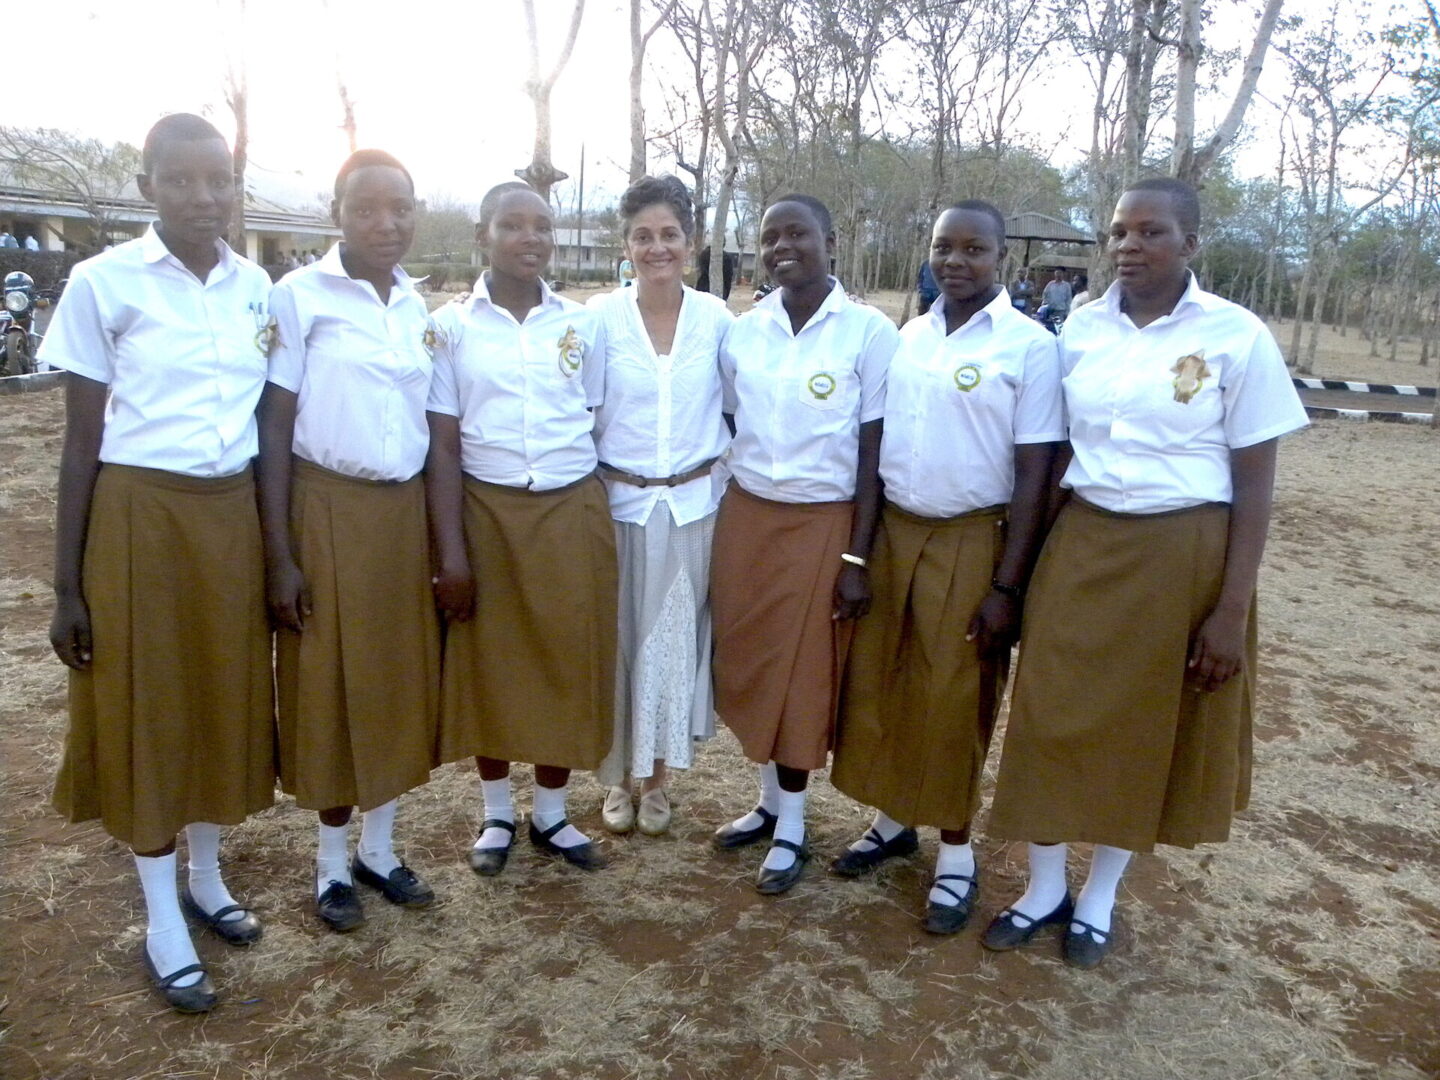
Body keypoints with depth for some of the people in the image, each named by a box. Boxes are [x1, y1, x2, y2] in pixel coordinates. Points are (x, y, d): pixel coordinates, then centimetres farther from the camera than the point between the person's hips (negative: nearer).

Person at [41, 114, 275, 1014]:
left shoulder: (257, 287, 4)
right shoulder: (104, 283, -7)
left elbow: (269, 423, 10)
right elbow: (82, 440, -5)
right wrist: (67, 584, -5)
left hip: (233, 519, 4)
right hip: (139, 520, -4)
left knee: (227, 698, 13)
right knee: (147, 709, 7)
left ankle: (208, 879, 35)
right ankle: (163, 925, 22)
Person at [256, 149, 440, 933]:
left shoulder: (417, 305, 8)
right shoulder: (298, 296, -7)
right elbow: (273, 430, -8)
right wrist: (279, 555, -12)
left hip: (404, 514, 5)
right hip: (327, 512, -5)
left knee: (399, 681, 11)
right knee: (329, 687, 6)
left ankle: (379, 849, 28)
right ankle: (332, 863, 24)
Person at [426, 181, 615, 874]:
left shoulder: (583, 325, 4)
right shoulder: (452, 326, -2)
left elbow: (601, 426, 9)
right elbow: (442, 446, -4)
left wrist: (605, 525, 8)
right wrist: (450, 552, -9)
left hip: (574, 512, 2)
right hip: (486, 513, -1)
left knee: (569, 663, 7)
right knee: (489, 665, 9)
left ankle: (551, 814, 27)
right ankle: (497, 814, 29)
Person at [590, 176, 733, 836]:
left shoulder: (716, 317, 1)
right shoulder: (601, 316, -3)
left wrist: (726, 471, 4)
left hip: (694, 504, 1)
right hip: (618, 503, -1)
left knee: (676, 639, 9)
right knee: (617, 641, 7)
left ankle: (657, 778, 27)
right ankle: (618, 776, 26)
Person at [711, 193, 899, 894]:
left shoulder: (870, 332, -8)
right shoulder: (741, 332, 4)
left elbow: (874, 452, -8)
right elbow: (730, 431, 10)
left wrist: (858, 557, -11)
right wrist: (725, 524, 9)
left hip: (823, 525, -4)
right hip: (745, 519, 4)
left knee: (803, 673, 6)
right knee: (749, 665, 12)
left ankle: (792, 826, 24)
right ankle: (770, 801, 34)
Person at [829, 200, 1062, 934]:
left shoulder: (1030, 346, -8)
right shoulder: (907, 337, 7)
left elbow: (1034, 475, -10)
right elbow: (878, 443, 10)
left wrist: (1007, 584, -13)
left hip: (971, 543, -5)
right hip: (893, 534, 5)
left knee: (954, 701, 5)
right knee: (878, 683, 13)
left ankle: (956, 853, 24)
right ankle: (892, 819, 34)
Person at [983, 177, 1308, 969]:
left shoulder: (1238, 337, -7)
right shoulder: (1081, 328, 2)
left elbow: (1255, 484, -6)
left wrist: (1232, 609, -10)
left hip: (1183, 558, -3)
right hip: (1081, 548, 3)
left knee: (1149, 729, 11)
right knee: (1054, 716, 7)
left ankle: (1099, 896, 32)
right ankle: (1045, 887, 29)